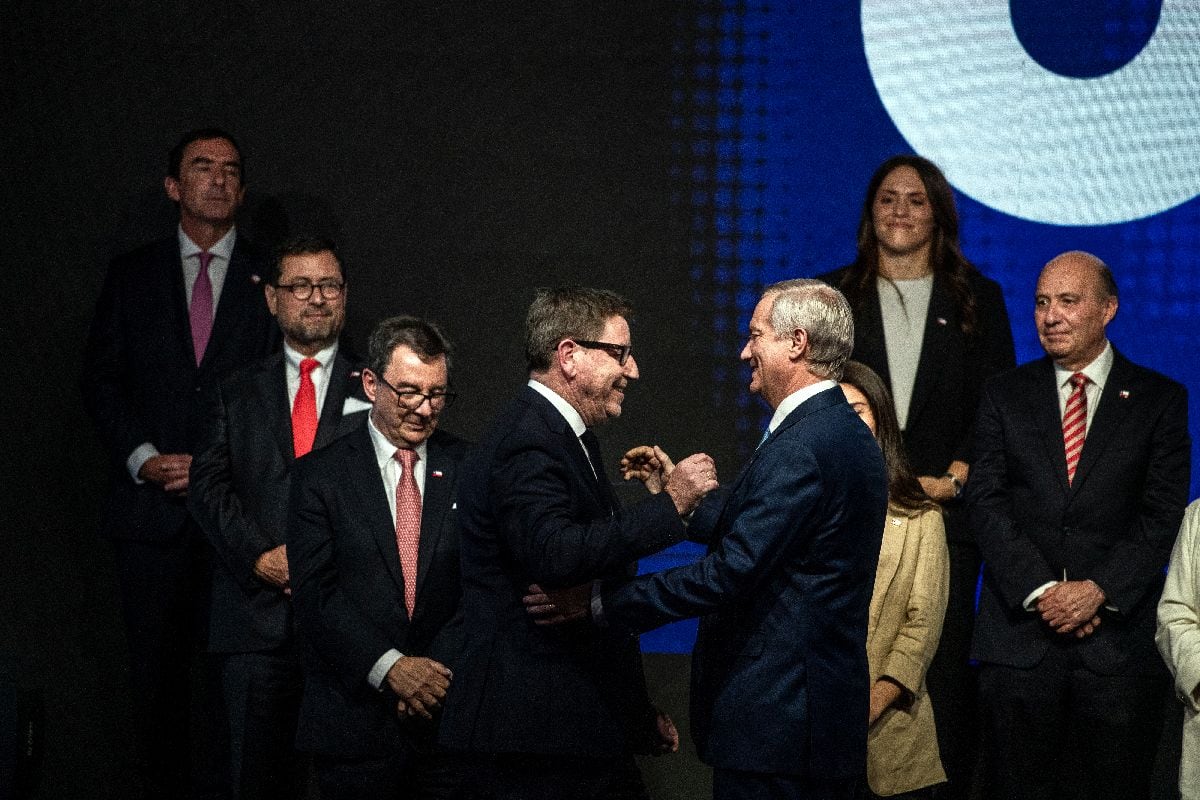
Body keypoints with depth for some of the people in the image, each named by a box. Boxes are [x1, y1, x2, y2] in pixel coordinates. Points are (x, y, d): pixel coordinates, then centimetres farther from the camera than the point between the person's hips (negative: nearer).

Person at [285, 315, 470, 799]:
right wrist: (389, 667, -16)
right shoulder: (321, 474, 1)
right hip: (355, 719, -1)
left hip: (452, 716, 1)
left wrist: (440, 669, -13)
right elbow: (314, 594, -6)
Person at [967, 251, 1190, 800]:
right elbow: (986, 500, 0)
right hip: (1019, 628, 1)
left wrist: (1099, 589, -14)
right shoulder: (1005, 395, 9)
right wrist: (1040, 590, -12)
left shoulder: (1159, 399, 5)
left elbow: (1163, 514, -2)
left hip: (1118, 628, -1)